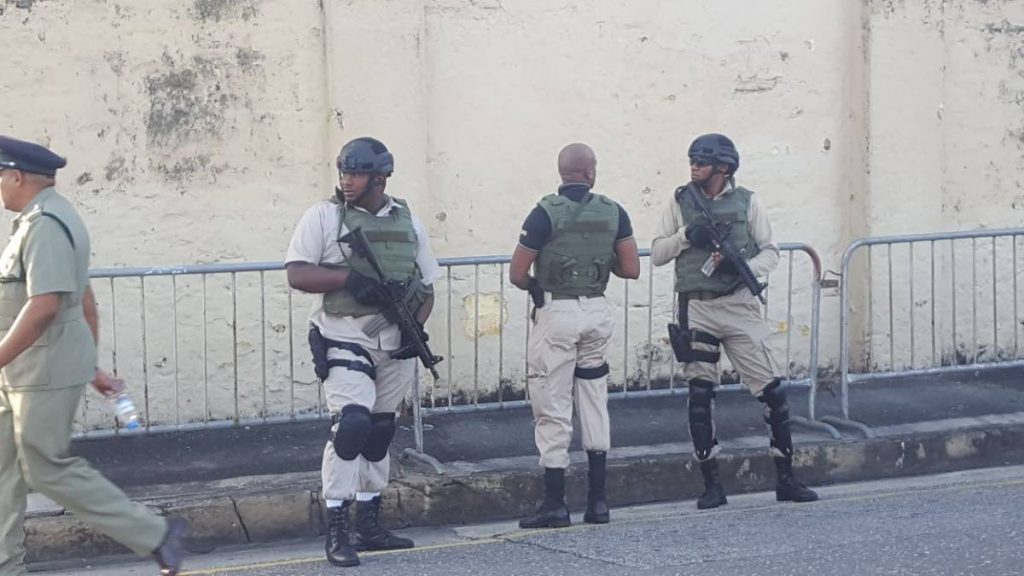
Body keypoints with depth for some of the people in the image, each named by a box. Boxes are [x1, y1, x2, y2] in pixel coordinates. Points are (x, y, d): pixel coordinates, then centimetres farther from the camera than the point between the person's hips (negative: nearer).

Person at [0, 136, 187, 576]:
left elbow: (43, 306, -27)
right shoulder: (45, 219, 15)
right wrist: (90, 365, 24)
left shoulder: (45, 225, -18)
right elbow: (84, 302, 20)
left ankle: (155, 535, 1)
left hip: (45, 371, -10)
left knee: (48, 470, -5)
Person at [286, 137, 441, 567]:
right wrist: (348, 278, -21)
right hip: (345, 339, -5)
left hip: (396, 344, 5)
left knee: (380, 431, 13)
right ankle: (337, 529, -14)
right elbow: (297, 274, -7)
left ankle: (369, 525, 24)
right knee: (352, 423, -19)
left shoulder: (407, 221, 10)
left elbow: (426, 285, 14)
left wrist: (416, 326, -4)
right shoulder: (325, 216, -2)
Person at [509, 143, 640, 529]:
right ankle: (597, 501, 13)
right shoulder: (613, 213, 2)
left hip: (556, 313, -4)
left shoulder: (546, 213, -9)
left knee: (553, 410, -1)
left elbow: (517, 274, -8)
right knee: (594, 406, 12)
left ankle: (555, 505, -1)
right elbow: (631, 269, 2)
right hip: (597, 312, 4)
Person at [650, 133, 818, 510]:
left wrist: (744, 267, -14)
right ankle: (711, 485, 7)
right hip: (697, 309, 1)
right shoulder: (681, 202, 7)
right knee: (699, 397, -1)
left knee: (771, 391, -2)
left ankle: (785, 479, 8)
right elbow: (656, 255, 7)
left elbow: (771, 252, 6)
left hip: (739, 306, -1)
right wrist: (686, 235, -10)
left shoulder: (747, 202, 4)